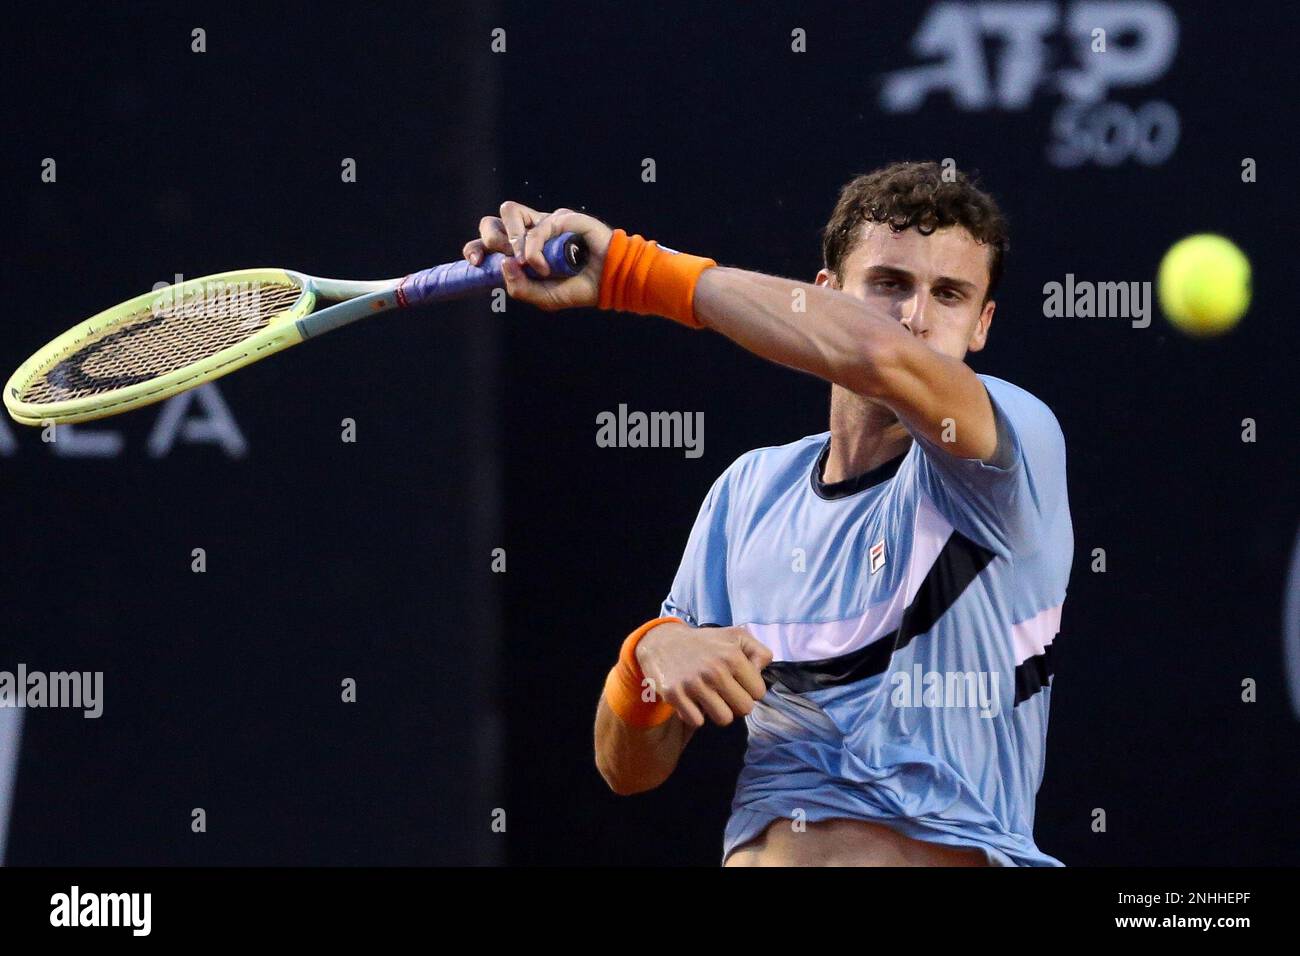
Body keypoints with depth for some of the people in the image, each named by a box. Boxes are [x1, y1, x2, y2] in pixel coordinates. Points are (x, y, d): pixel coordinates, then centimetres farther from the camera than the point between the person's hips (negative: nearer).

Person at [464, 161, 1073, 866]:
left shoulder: (1017, 439, -4)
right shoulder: (751, 490, 12)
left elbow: (883, 355, -26)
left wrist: (629, 267, -18)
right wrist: (651, 651, -9)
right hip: (754, 852, 5)